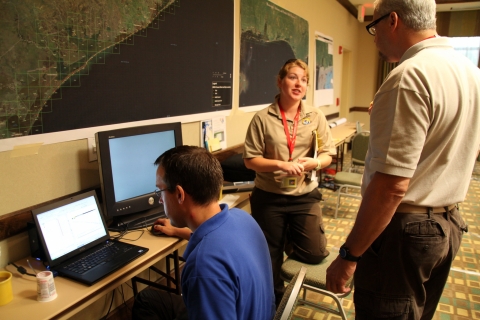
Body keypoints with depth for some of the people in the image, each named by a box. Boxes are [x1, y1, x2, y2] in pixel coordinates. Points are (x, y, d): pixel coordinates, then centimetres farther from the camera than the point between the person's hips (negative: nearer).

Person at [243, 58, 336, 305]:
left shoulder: (315, 117, -1)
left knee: (314, 253, 1)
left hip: (305, 196, 2)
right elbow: (250, 159, -8)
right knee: (269, 256, 11)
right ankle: (276, 300, 41)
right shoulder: (262, 118, -8)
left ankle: (290, 238, 35)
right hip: (269, 197, -1)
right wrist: (280, 165, -23)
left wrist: (315, 162, -20)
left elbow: (328, 154, 2)